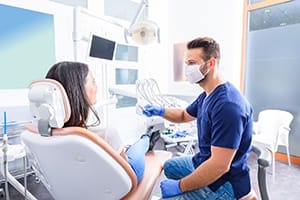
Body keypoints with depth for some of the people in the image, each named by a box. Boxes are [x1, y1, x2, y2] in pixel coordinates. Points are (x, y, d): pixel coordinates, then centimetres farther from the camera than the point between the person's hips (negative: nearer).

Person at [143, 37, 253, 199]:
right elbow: (185, 115, 18)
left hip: (224, 183, -9)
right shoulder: (206, 95, 3)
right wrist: (160, 111, 0)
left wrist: (179, 186, -21)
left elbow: (219, 165, -32)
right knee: (169, 166, 25)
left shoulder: (227, 104, -30)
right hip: (204, 163, 9)